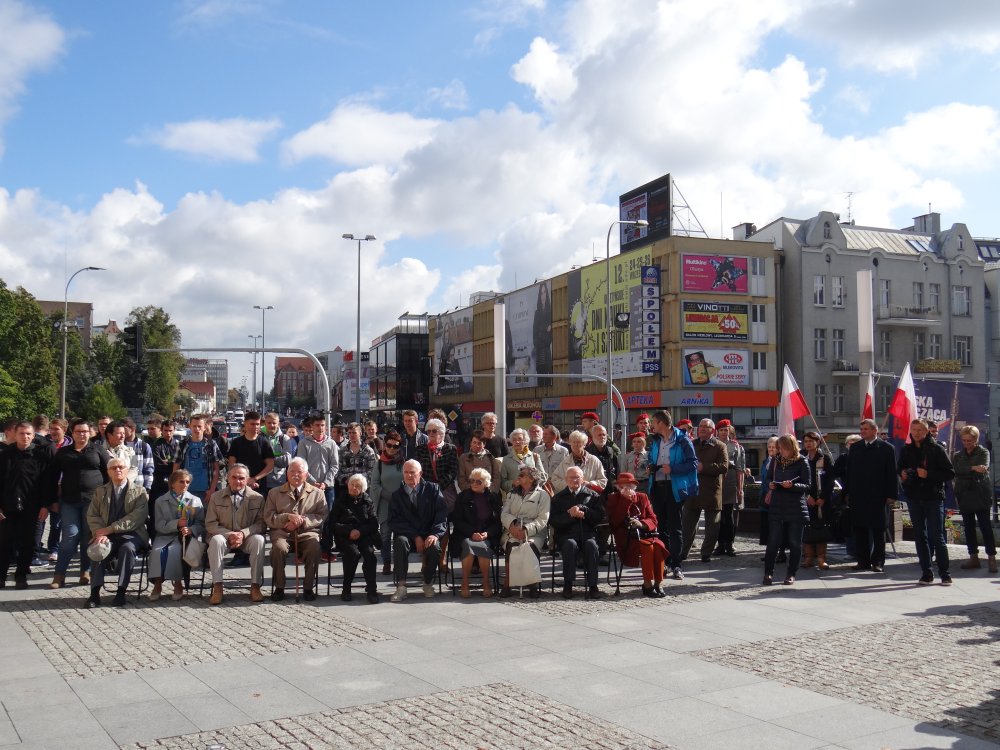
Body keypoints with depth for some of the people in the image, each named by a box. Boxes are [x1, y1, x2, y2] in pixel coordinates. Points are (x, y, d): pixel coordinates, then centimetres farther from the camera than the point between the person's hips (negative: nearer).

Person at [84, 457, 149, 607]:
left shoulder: (139, 491, 5)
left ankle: (121, 592, -28)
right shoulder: (100, 491, 17)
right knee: (97, 549, -29)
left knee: (127, 548, -34)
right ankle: (95, 593, -27)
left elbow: (136, 518, -9)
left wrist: (109, 529, -16)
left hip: (131, 534, -2)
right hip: (106, 536, 2)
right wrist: (100, 533, -14)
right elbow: (92, 515, 7)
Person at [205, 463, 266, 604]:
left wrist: (243, 534, -20)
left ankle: (255, 586, -27)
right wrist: (229, 534, -17)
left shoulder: (257, 498, 2)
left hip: (247, 538, 0)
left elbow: (261, 524, -2)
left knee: (258, 539, -33)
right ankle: (217, 587, -30)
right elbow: (210, 524, 0)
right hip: (224, 536, 0)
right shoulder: (216, 497, 5)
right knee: (216, 540, -34)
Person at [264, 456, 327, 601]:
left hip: (307, 532, 0)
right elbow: (268, 517, 6)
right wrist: (288, 517, -11)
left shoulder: (317, 493, 16)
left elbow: (322, 516, 5)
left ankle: (308, 587, -16)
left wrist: (302, 521, -11)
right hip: (282, 532, 0)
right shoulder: (275, 493, 17)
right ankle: (279, 588, -15)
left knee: (314, 547, -33)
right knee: (279, 547, -33)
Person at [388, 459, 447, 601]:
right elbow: (395, 521, -3)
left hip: (429, 535, 0)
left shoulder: (432, 489, 6)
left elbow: (442, 514, -1)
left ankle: (427, 583, -4)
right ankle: (401, 587, -28)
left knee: (435, 547, -31)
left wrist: (435, 534, -19)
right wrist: (415, 537, -15)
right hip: (406, 535, 0)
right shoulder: (397, 495, 8)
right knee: (400, 542, -33)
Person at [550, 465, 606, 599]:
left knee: (591, 544, -32)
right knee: (570, 544, -33)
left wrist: (583, 511, -7)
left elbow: (602, 516, 3)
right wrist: (570, 515, -11)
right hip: (566, 534, 0)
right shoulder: (558, 497, 17)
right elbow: (553, 520, 4)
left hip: (587, 533, 0)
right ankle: (567, 585, -26)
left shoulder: (592, 495, 16)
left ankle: (593, 586, -27)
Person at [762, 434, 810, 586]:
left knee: (795, 542, 5)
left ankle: (791, 573, 16)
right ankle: (768, 572, 6)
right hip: (777, 506, 2)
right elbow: (768, 478, 16)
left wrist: (792, 485, -22)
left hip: (796, 508, -2)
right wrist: (770, 485, -6)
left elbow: (807, 485, -6)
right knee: (773, 541, 0)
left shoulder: (802, 462, -4)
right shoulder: (776, 461, 7)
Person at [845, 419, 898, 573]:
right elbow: (849, 471, 12)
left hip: (877, 495, -4)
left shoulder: (886, 448, -1)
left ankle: (878, 562, 10)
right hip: (857, 495, 4)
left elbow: (891, 473, -2)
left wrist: (891, 495, -7)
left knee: (878, 530, 4)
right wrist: (847, 492, 7)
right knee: (859, 529, 5)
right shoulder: (855, 448, 11)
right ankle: (863, 561, 12)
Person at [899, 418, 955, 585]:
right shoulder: (906, 450, 9)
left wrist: (928, 474, -17)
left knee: (936, 536, -4)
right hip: (914, 498, 4)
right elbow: (899, 468, 24)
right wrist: (902, 474, 1)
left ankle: (945, 573, 4)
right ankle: (926, 573, 13)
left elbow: (950, 473, -6)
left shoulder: (936, 449, -4)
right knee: (920, 536, 7)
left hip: (933, 498, -4)